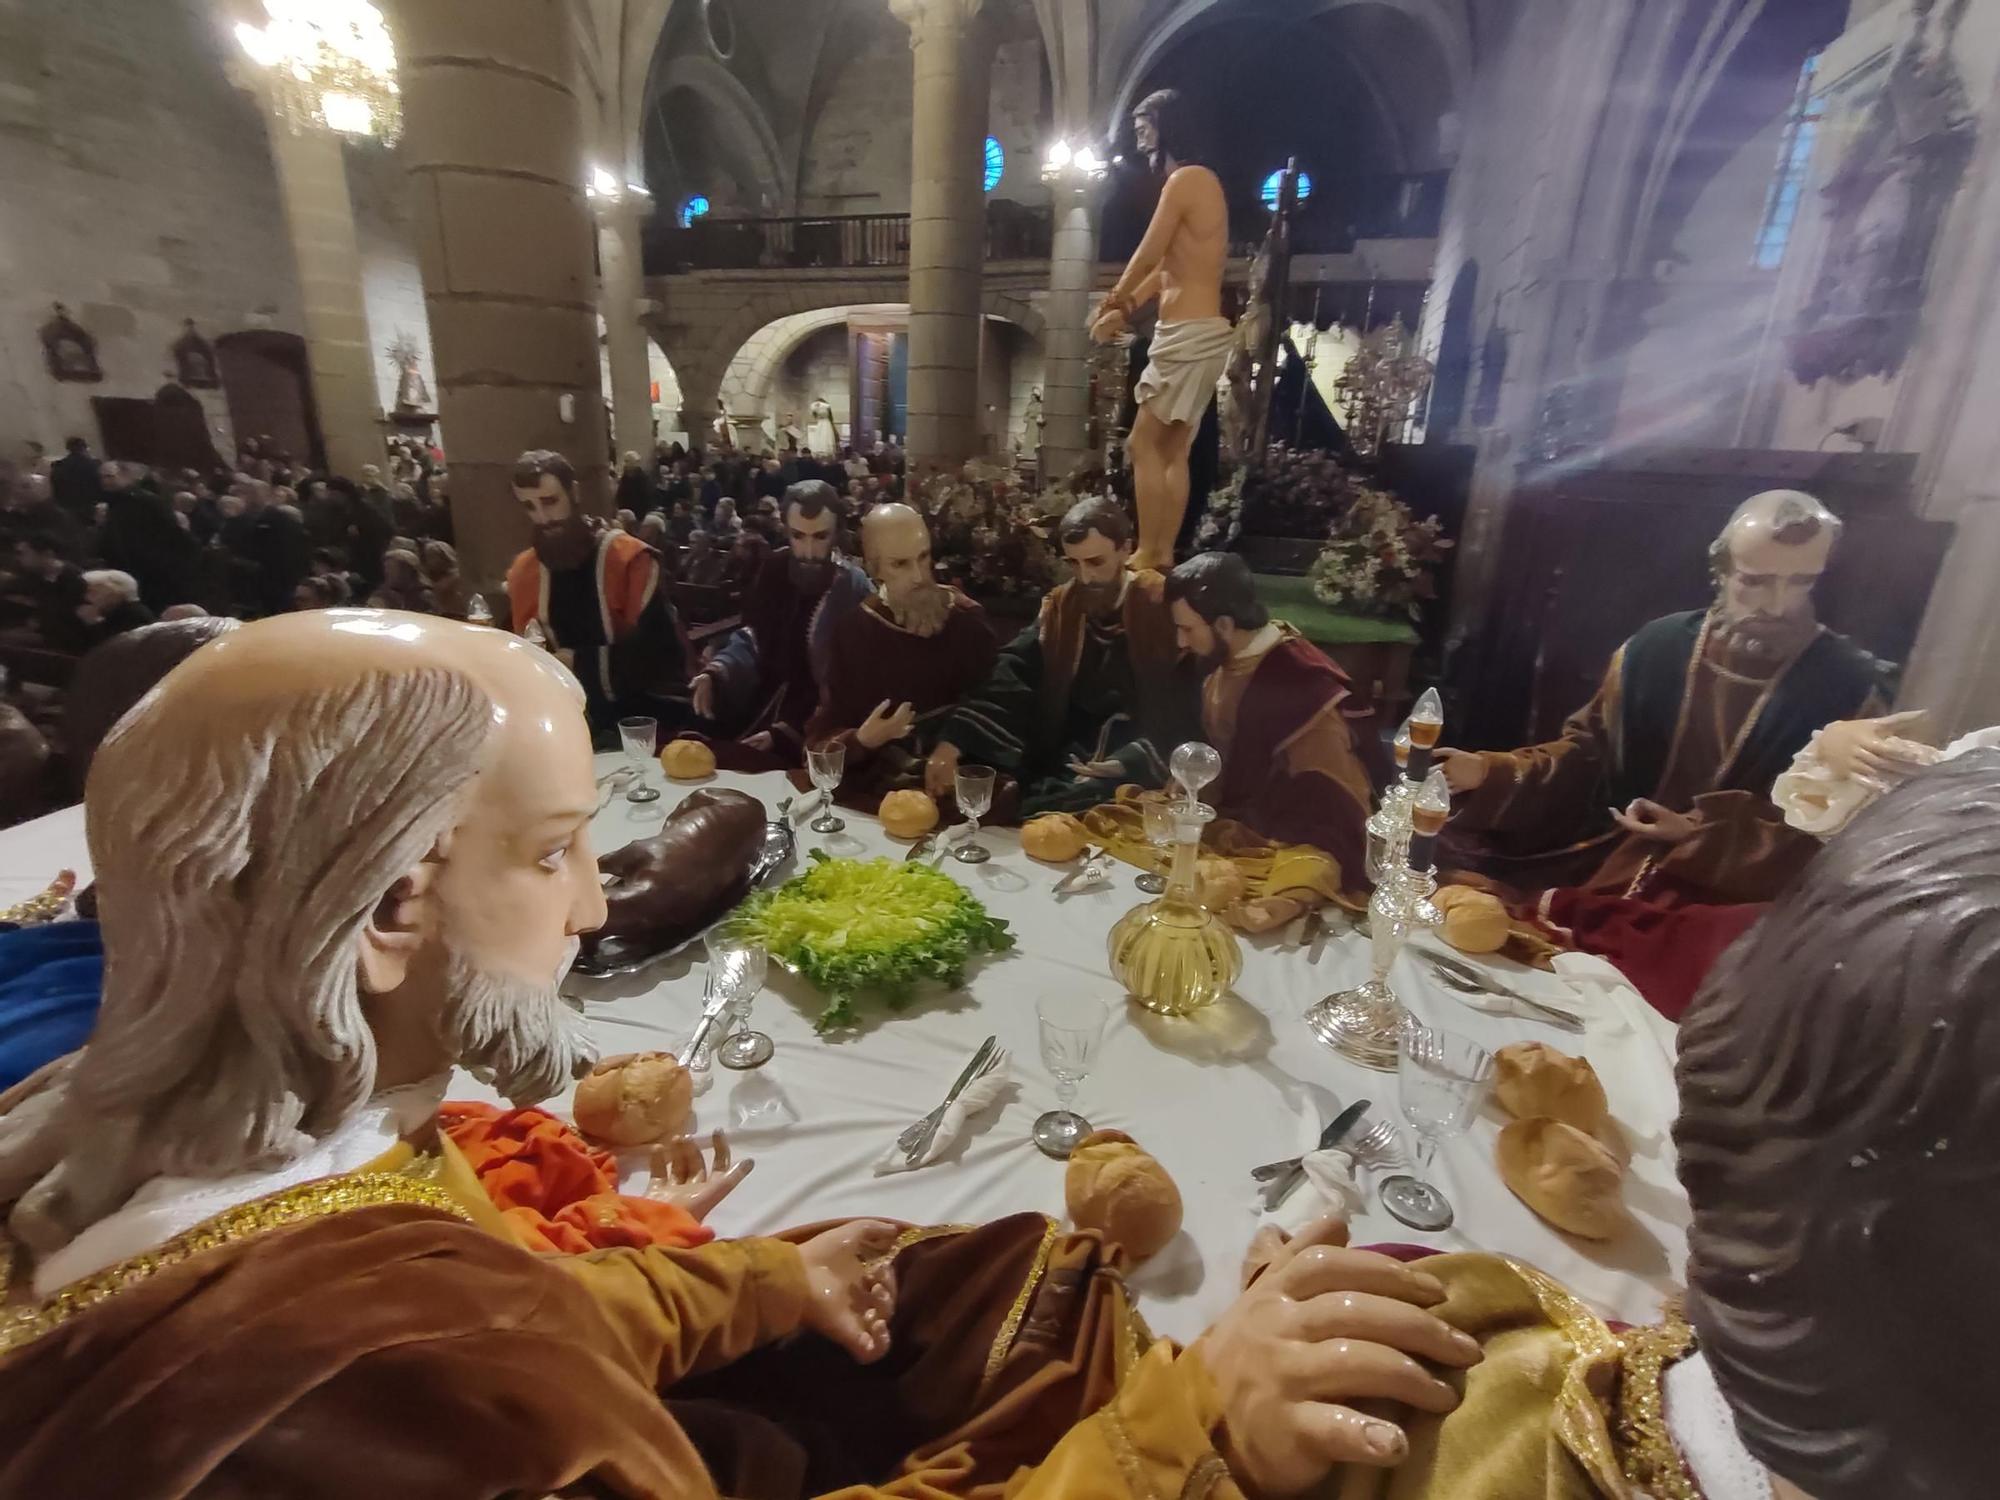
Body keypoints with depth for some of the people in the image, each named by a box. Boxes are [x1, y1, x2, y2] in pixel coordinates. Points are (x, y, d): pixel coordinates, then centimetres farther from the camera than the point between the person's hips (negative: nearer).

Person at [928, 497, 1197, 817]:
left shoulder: (1162, 608, -6)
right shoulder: (1060, 608, 7)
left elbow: (1185, 709, -10)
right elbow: (1009, 677, -7)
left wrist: (1128, 764, -22)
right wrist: (951, 743, -22)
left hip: (1140, 773, -5)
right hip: (1064, 764, 5)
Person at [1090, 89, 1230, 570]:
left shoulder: (1185, 179, -8)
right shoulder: (1201, 181, 23)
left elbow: (1147, 256, -8)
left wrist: (1111, 303, 8)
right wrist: (1125, 311, 17)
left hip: (1190, 334, -10)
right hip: (1197, 333, 10)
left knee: (1143, 444, -9)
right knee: (1173, 449, 7)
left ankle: (1147, 556, -8)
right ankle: (1164, 554, 8)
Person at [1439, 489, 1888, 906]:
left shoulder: (1849, 688, -4)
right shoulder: (1655, 648, 4)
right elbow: (1588, 753, 10)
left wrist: (1700, 834, -15)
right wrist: (1488, 771, -5)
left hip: (1731, 900, -3)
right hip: (1603, 868, 3)